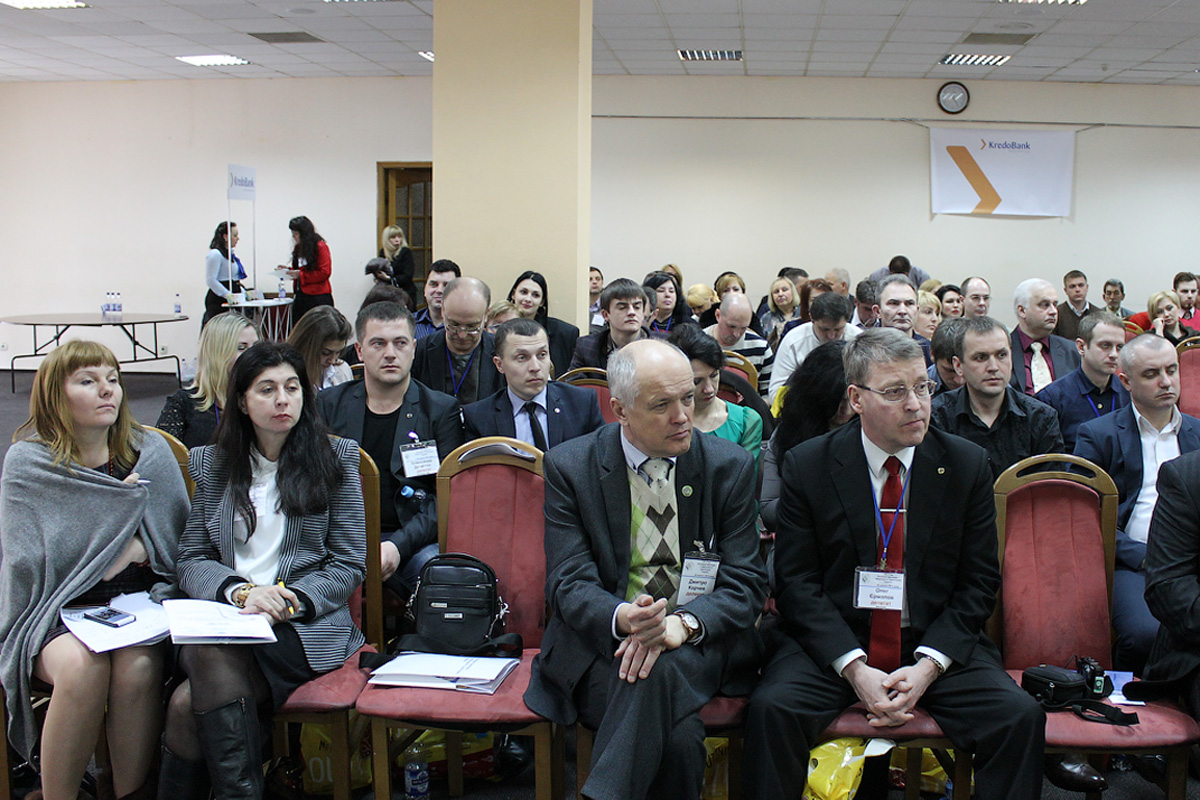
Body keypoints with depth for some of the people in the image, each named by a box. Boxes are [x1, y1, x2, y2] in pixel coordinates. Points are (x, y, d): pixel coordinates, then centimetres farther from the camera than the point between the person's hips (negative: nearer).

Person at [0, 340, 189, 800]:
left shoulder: (149, 453, 9)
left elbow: (178, 540, 11)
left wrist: (138, 548, -12)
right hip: (56, 610, -1)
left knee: (137, 666, -31)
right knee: (81, 666, -33)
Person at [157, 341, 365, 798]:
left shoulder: (335, 460, 9)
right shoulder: (213, 465, 17)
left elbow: (349, 566, 4)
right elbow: (191, 559, 10)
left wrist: (291, 601, -14)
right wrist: (240, 591, -11)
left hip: (306, 628, -3)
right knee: (211, 662, -34)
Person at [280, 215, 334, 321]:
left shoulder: (320, 247, -8)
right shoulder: (298, 248, 15)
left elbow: (324, 273, -14)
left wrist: (300, 275, -14)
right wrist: (289, 271, 7)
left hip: (318, 299, -7)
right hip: (300, 297, 7)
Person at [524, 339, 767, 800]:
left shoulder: (729, 465, 3)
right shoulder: (569, 467, 0)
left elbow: (747, 583, -1)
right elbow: (569, 583, -6)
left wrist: (683, 622, -23)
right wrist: (621, 618, -30)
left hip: (699, 644, 1)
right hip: (600, 644, -1)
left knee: (658, 670, -35)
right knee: (677, 735, -33)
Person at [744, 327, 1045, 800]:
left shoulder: (968, 466, 2)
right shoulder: (807, 466, -2)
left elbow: (979, 583, 2)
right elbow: (796, 582, -4)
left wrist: (927, 667, -12)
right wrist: (855, 669, -16)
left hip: (938, 645, 2)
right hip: (834, 644, -1)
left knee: (1021, 717, -22)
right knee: (771, 708, -28)